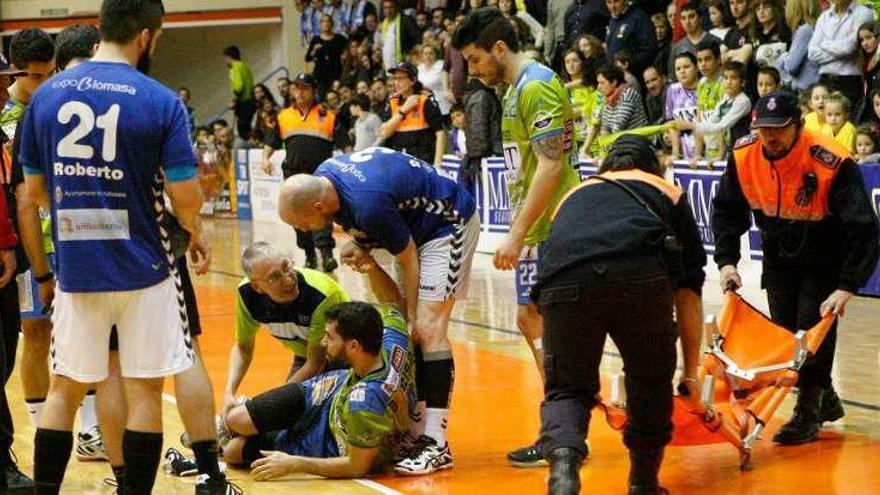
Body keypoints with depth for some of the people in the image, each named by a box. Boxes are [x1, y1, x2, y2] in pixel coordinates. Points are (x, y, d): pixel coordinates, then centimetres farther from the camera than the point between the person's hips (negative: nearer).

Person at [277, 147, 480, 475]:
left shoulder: (369, 204, -35)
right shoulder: (323, 177, -10)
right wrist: (361, 245, -10)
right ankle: (416, 432, 7)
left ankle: (436, 445, -18)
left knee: (428, 330, -17)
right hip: (418, 227, 10)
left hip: (449, 224, -10)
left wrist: (413, 319, -10)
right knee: (409, 334, 5)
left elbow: (408, 261, -21)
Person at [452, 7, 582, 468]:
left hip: (549, 227, -10)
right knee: (533, 321, 12)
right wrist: (520, 230, 17)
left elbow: (550, 166, -21)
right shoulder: (517, 88, 15)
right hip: (540, 227, 10)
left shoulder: (536, 87, -15)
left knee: (539, 321, -6)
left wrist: (517, 233, -21)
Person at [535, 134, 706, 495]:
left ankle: (563, 460, -12)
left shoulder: (573, 196, 41)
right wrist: (691, 372, 38)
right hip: (641, 274, -1)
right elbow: (689, 292, 30)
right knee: (652, 381, 22)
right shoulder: (668, 193, 35)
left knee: (566, 388, 15)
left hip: (562, 280, 1)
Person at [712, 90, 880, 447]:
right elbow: (727, 210, -4)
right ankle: (826, 400, 27)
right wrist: (726, 261, -15)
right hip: (779, 253, 5)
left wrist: (847, 287, -38)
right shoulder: (743, 155, -19)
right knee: (783, 330, 8)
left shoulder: (832, 163, -33)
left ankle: (808, 415, 1)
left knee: (814, 328, -12)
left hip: (825, 256, -5)